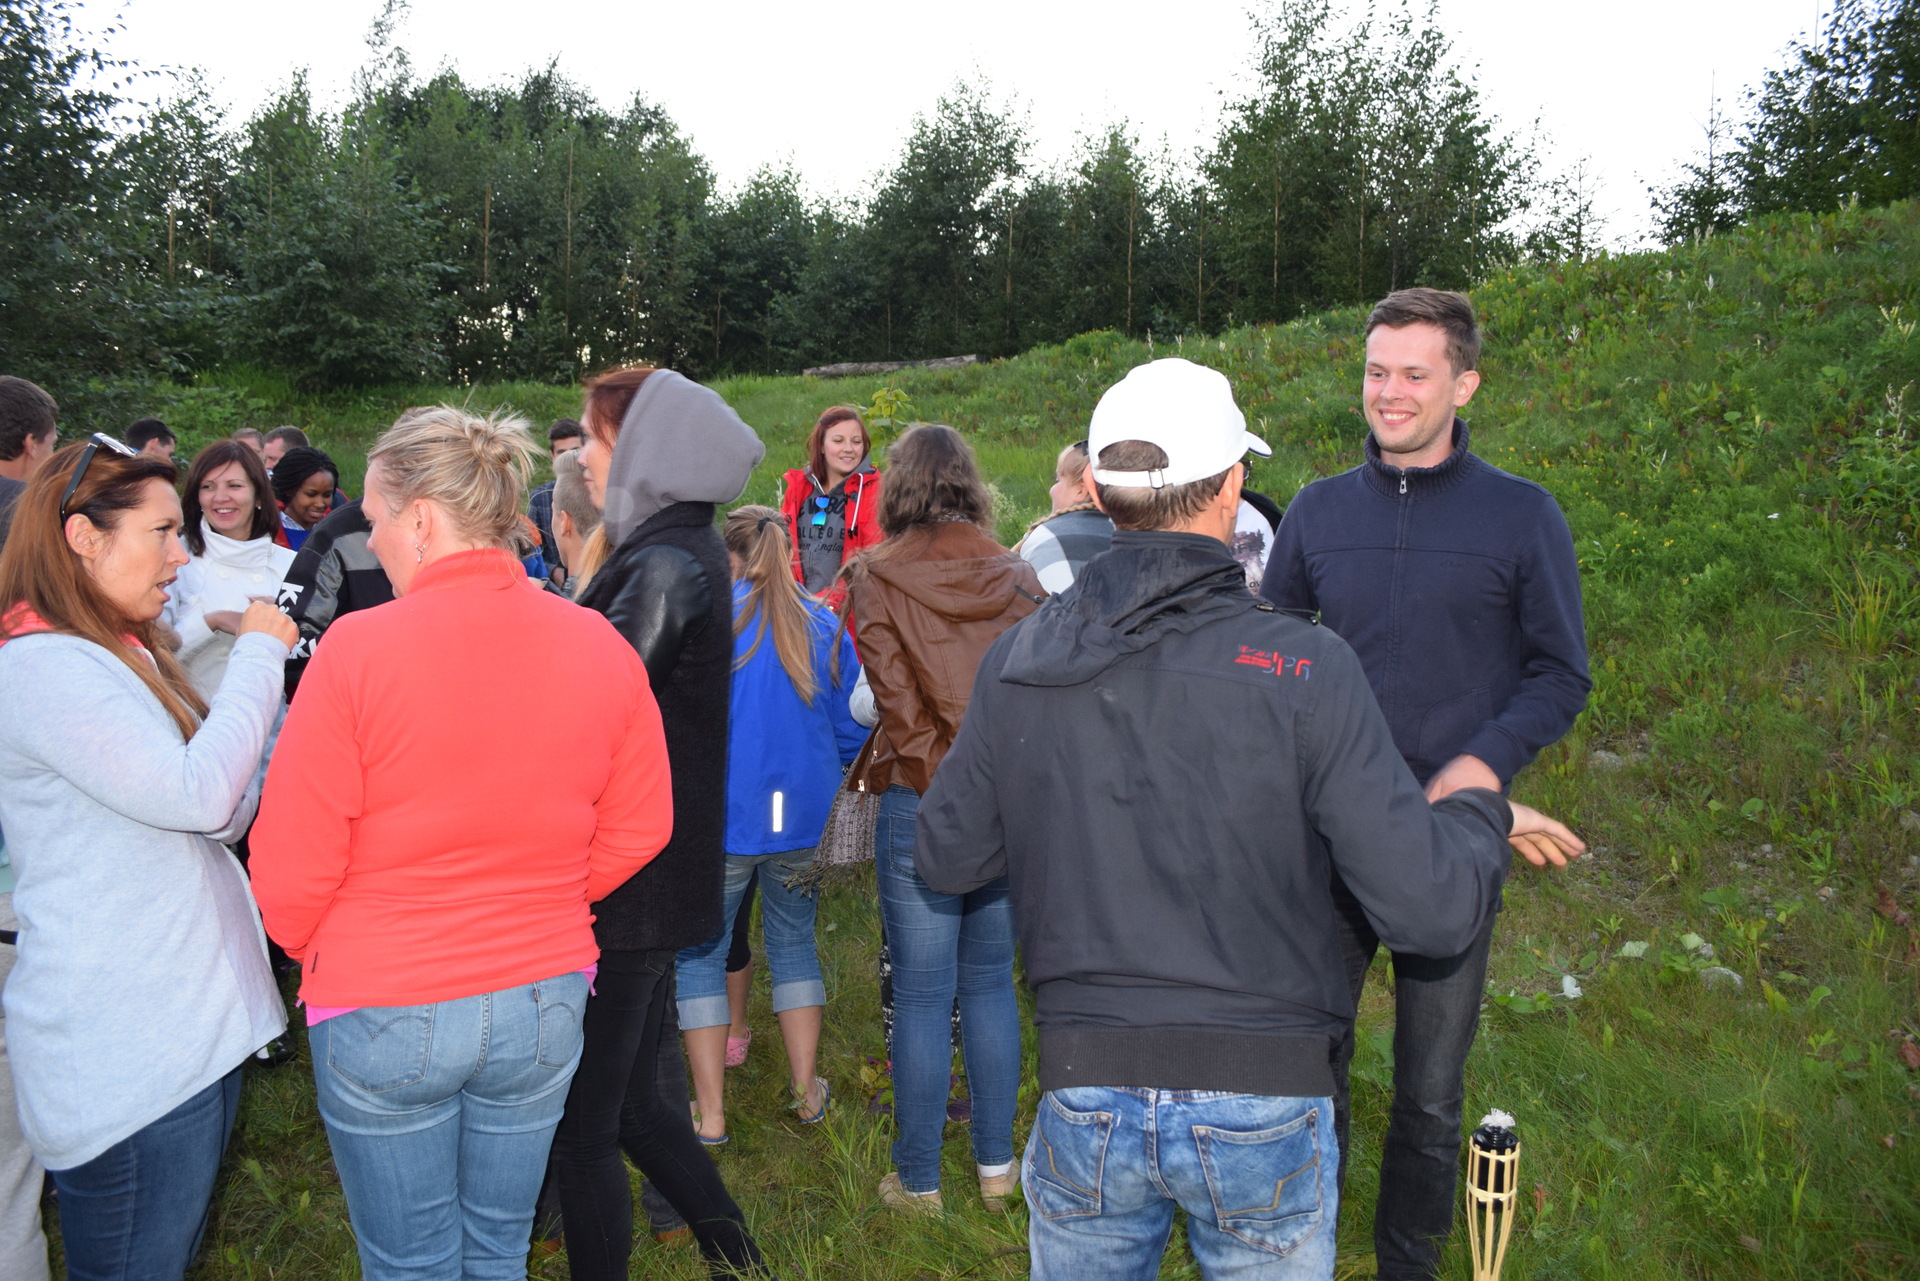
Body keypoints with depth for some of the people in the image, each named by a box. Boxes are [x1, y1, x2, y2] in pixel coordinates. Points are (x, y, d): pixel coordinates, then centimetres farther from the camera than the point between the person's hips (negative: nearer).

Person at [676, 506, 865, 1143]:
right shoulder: (825, 625, 1)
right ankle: (806, 1090, 26)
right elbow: (850, 731, 6)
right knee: (794, 944, 19)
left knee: (701, 954, 10)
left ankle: (709, 1115, 13)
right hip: (805, 819, 4)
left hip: (721, 819, -3)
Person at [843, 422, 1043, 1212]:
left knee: (922, 995, 7)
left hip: (921, 806, -3)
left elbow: (896, 702, -9)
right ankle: (996, 1167, 27)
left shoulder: (877, 579, -5)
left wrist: (940, 784, 0)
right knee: (991, 983, 16)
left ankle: (918, 1179, 20)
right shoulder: (1016, 577, 3)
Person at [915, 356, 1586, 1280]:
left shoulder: (1015, 664, -6)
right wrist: (1484, 813, 5)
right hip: (1262, 1102, -2)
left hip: (1084, 1098, 2)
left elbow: (946, 860, 5)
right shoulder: (1305, 668, -16)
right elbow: (1432, 910, -15)